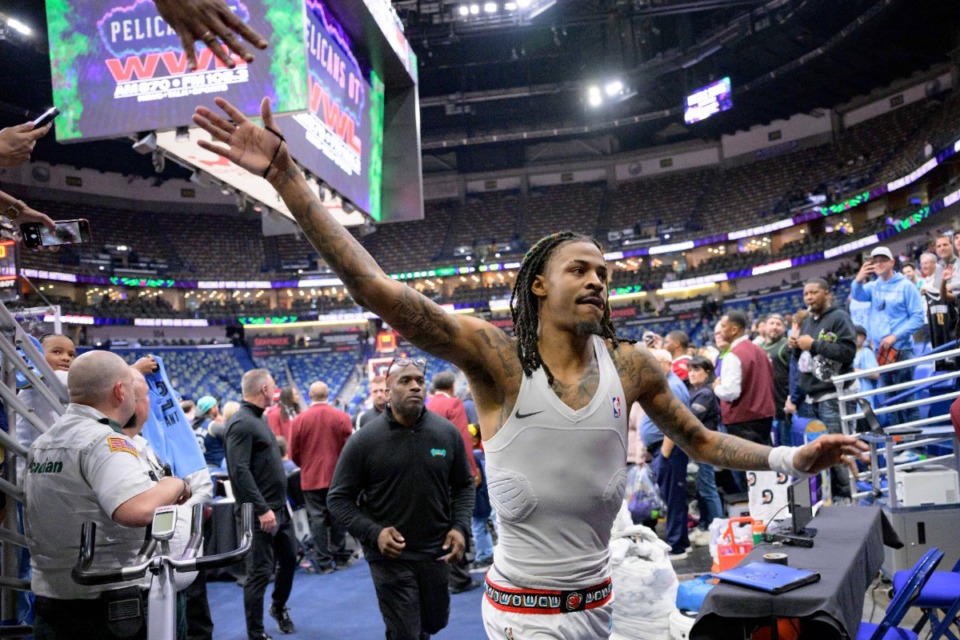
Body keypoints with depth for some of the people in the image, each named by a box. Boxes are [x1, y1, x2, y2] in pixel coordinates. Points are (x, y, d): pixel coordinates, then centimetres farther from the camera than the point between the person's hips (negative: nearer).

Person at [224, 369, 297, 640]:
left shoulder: (258, 418, 12)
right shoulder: (241, 423, -18)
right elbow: (240, 471, -24)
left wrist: (279, 502, 18)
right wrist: (262, 508, -25)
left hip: (279, 507, 9)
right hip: (262, 512, -9)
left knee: (289, 559, 20)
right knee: (260, 573, 0)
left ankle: (279, 607, 42)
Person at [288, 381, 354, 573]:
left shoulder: (299, 420, -7)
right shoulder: (342, 418, -7)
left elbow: (294, 453, -1)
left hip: (311, 478, -1)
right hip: (337, 477, 1)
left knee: (317, 519, 5)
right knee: (338, 517, 12)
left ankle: (324, 562, 5)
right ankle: (341, 558, 20)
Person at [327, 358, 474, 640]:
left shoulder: (447, 433, -3)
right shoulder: (364, 441, -11)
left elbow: (464, 485, 9)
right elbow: (339, 498, -4)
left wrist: (461, 527, -7)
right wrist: (373, 533, -17)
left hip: (436, 552, 4)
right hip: (389, 556, -3)